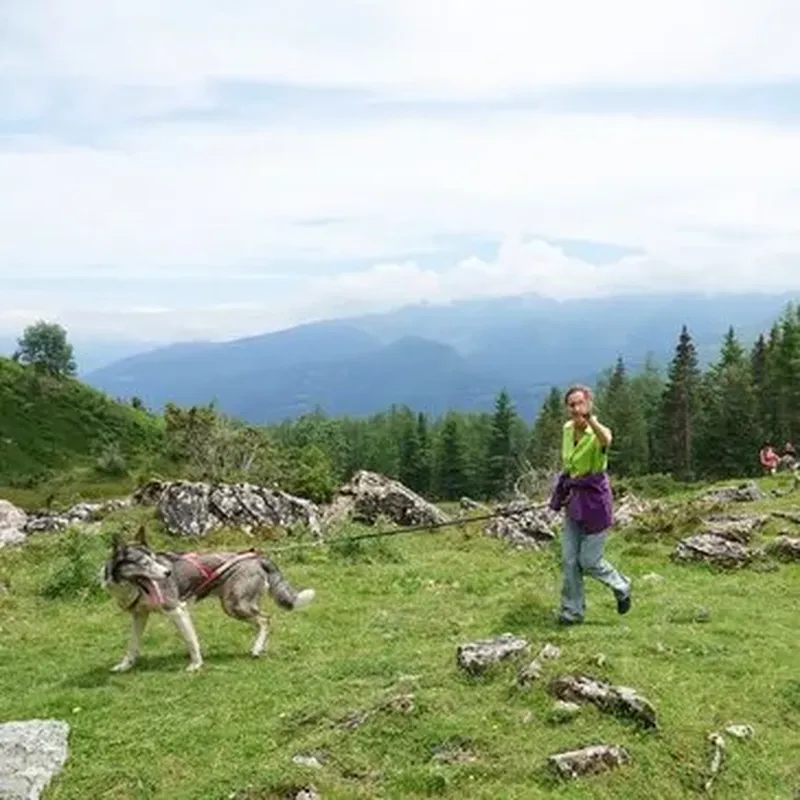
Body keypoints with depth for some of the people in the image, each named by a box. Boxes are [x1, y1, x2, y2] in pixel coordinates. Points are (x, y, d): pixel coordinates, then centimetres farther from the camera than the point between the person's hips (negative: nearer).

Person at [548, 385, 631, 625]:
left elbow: (606, 440, -45)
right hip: (573, 499, 6)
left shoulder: (598, 432, -18)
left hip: (595, 499, -6)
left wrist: (590, 417, -55)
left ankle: (621, 587, 28)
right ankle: (572, 610, 17)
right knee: (569, 559, 5)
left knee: (590, 561, 0)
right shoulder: (567, 429, 3)